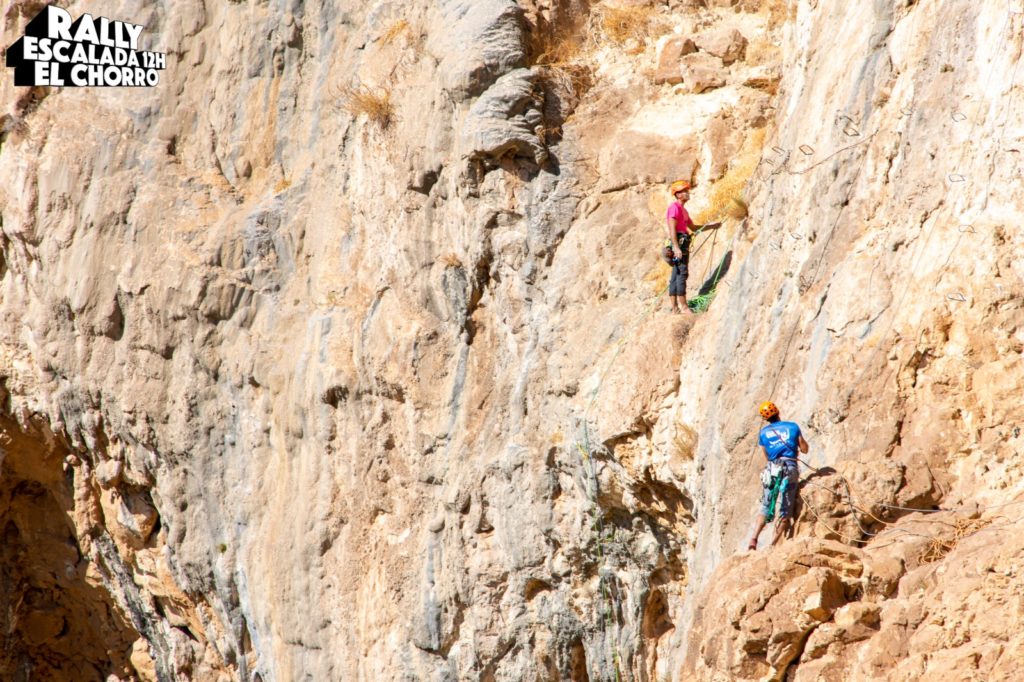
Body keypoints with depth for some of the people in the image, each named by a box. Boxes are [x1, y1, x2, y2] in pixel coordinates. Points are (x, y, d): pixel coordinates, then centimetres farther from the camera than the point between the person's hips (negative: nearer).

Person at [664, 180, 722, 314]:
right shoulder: (675, 207, -8)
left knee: (676, 275, 8)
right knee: (682, 273, -13)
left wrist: (711, 226, 24)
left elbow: (693, 227, 30)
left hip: (681, 244, 10)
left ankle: (673, 305, 9)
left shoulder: (682, 209, 23)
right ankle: (682, 305, -16)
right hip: (679, 243, -10)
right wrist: (676, 247, -24)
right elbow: (672, 228, -17)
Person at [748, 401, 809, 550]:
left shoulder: (764, 432, 12)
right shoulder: (792, 427, 9)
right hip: (790, 468, -2)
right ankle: (774, 544, -8)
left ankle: (754, 539, -10)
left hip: (772, 468, 2)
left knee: (766, 507, 7)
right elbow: (804, 449, 13)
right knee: (785, 510, 1)